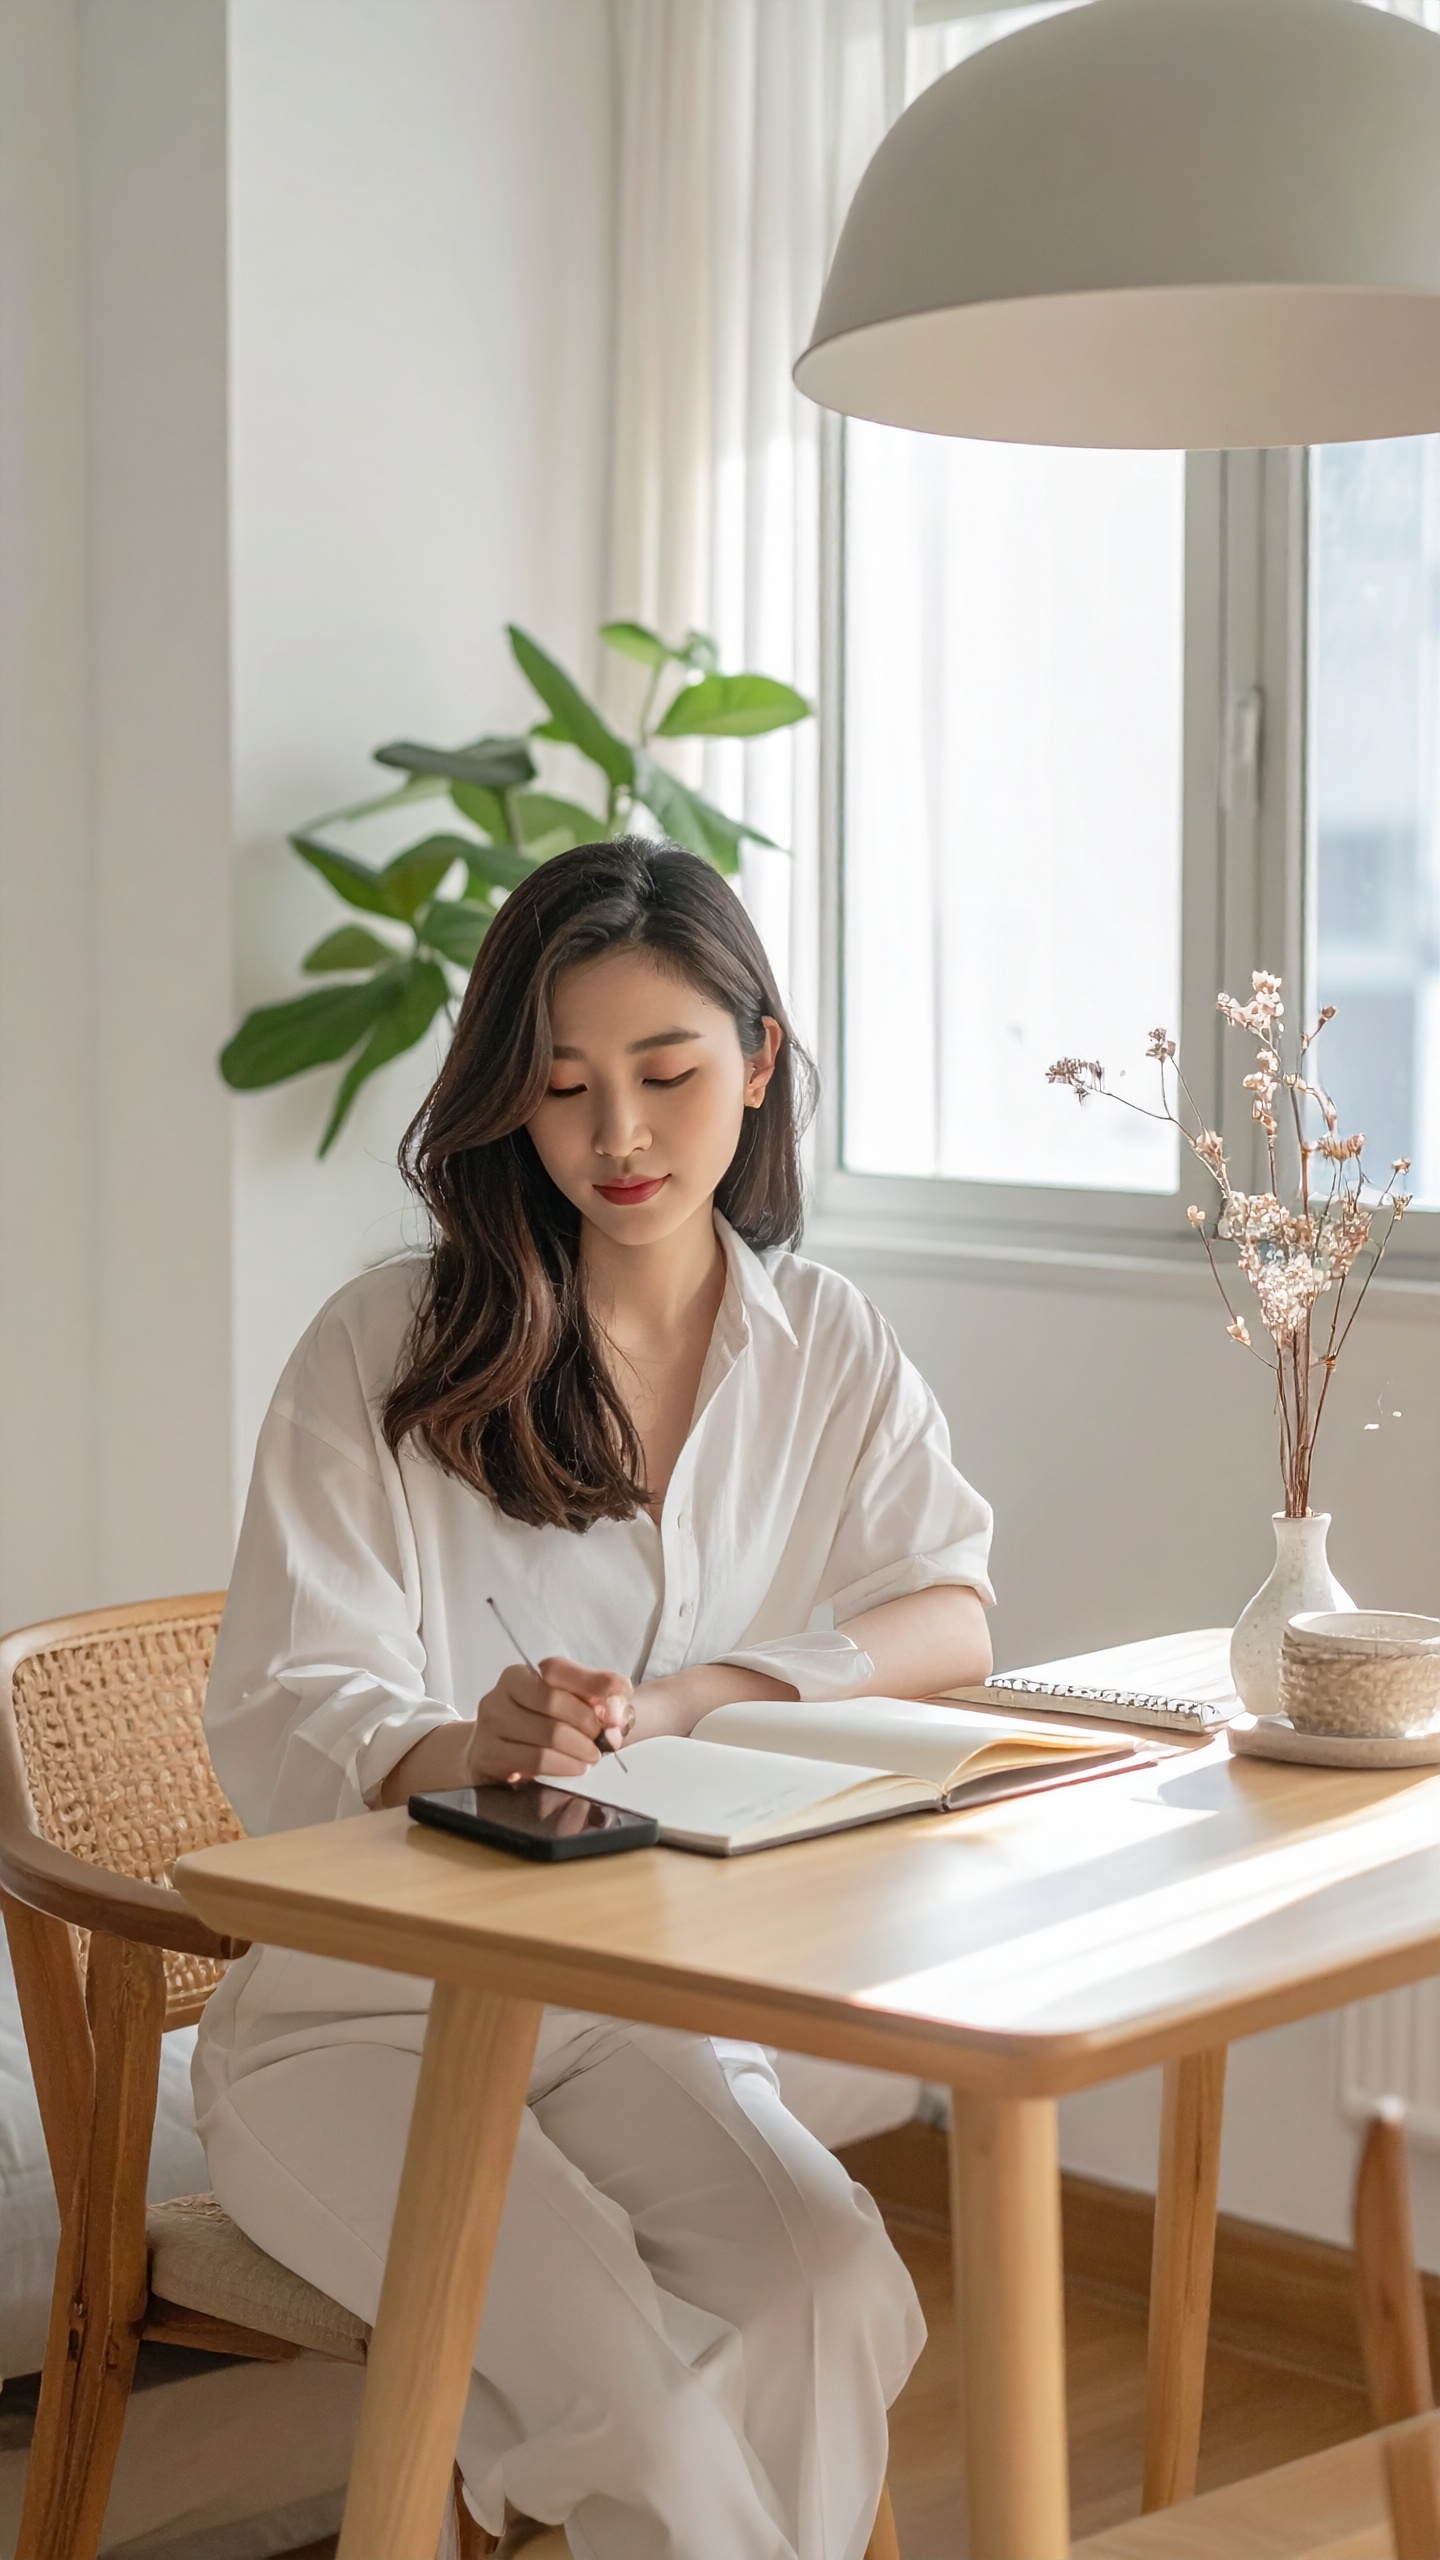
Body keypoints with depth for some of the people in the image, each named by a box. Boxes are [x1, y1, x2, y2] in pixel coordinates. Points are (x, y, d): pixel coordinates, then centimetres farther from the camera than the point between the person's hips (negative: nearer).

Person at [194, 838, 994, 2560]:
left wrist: (694, 1696, -20)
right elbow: (284, 1719, -11)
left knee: (833, 2300, -27)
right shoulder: (382, 1353, -7)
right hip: (358, 2010, -3)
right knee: (605, 2357, -30)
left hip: (644, 2000, 3)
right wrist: (472, 1745, -34)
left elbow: (952, 1623, -3)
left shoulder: (823, 1347, 7)